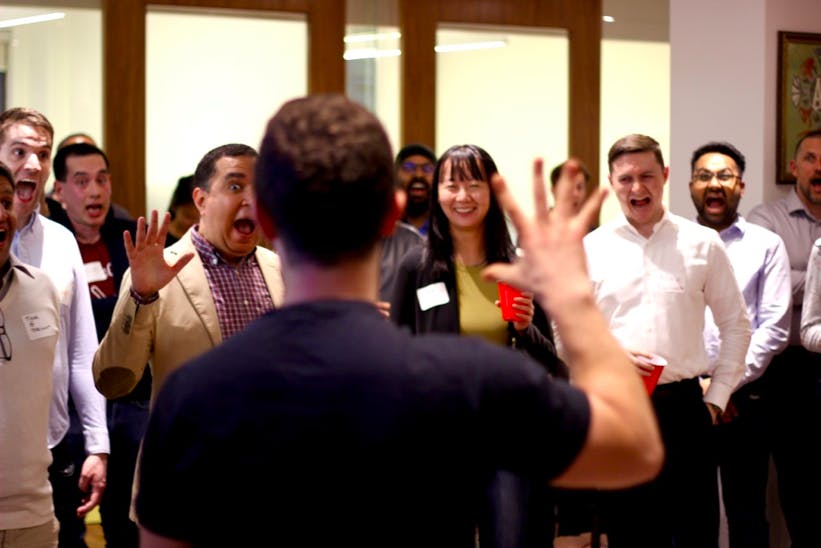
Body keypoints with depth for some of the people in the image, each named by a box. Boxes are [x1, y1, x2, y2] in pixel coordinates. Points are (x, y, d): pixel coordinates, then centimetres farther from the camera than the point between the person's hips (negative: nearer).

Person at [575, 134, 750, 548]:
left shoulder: (703, 244, 5)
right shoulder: (590, 250, 4)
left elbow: (735, 324, 10)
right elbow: (565, 334, 4)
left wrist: (717, 397, 4)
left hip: (684, 405, 0)